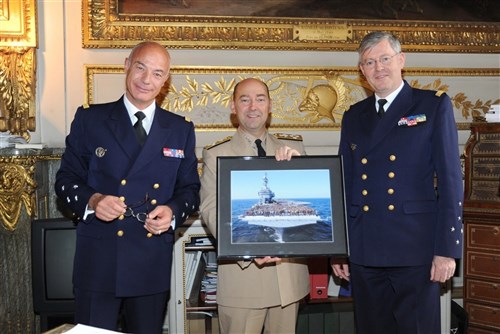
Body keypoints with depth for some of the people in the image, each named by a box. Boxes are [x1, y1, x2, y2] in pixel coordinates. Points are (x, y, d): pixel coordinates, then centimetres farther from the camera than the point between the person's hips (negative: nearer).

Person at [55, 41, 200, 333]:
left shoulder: (181, 130, 8)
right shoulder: (90, 119, 2)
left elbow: (190, 188, 10)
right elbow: (66, 178, 3)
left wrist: (173, 211, -11)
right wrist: (92, 200, -17)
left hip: (153, 264, 2)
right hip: (98, 262, -2)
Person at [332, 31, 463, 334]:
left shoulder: (435, 105, 2)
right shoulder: (354, 116, 14)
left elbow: (450, 179, -4)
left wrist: (447, 249, -9)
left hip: (415, 249, -4)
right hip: (364, 252, 4)